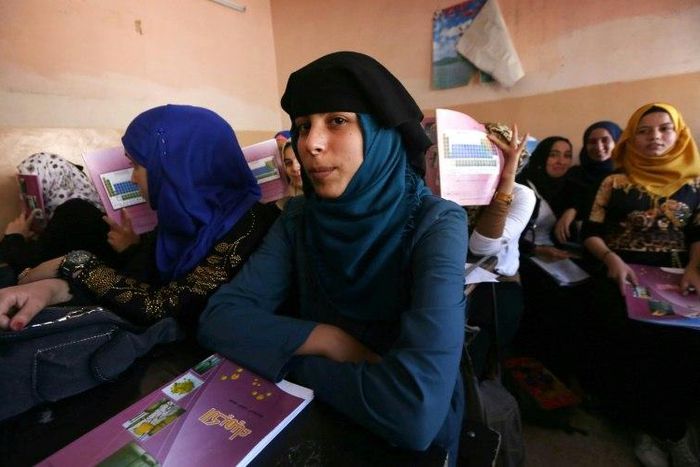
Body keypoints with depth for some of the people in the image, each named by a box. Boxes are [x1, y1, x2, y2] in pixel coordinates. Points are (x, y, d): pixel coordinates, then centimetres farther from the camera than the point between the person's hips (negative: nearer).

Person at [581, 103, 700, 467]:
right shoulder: (614, 183, 7)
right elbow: (590, 233, 3)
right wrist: (612, 259, -14)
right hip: (622, 274, -2)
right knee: (635, 334, -28)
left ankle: (660, 428, 0)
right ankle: (668, 429, -2)